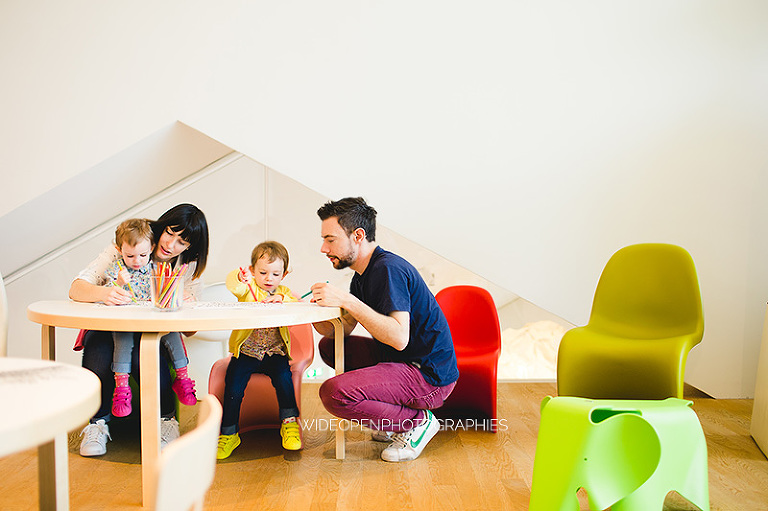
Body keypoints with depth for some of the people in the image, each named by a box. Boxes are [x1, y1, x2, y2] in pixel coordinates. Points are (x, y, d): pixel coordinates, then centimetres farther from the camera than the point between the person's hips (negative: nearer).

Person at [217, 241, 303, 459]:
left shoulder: (284, 293, 11)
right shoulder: (248, 288, 3)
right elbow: (232, 284, -20)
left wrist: (282, 299, -25)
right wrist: (239, 278, -43)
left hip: (275, 353, 1)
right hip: (246, 352, -1)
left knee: (283, 378, -24)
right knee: (233, 385, -16)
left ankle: (290, 424, -8)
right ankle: (228, 434, 1)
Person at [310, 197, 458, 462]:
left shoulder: (388, 269, -20)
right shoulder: (362, 275, 11)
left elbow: (399, 338, -30)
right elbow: (342, 330, 12)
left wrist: (346, 300, -28)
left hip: (430, 376, -10)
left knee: (334, 393, -24)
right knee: (328, 347, 17)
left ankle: (417, 421, -3)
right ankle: (395, 415, 14)